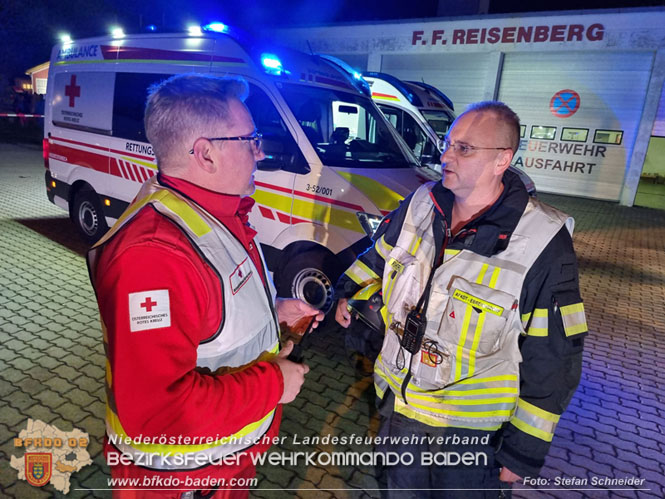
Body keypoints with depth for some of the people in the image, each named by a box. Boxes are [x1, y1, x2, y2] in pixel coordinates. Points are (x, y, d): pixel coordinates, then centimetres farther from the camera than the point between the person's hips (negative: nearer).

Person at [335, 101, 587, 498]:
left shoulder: (542, 244, -22)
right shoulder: (421, 203, -7)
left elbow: (553, 361, -16)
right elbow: (380, 255, 14)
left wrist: (523, 452, -12)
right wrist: (348, 293, 3)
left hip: (473, 431, -4)